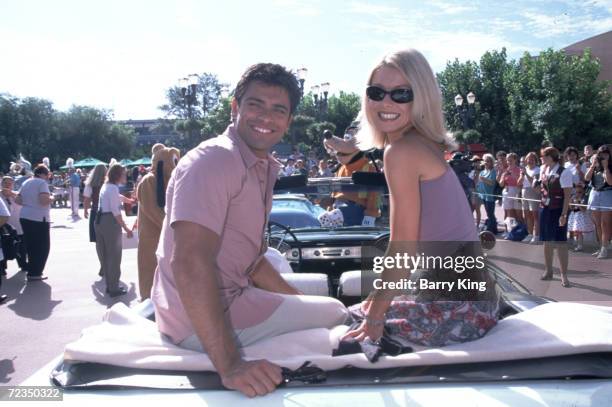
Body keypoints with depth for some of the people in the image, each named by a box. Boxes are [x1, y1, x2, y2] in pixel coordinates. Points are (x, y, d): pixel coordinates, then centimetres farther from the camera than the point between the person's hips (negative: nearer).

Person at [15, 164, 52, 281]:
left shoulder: (26, 183, 15)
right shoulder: (42, 183, -10)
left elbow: (17, 200, 15)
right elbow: (44, 200, -23)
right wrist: (51, 198, -3)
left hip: (25, 217, 8)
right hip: (39, 219, -8)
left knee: (31, 246, 15)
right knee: (42, 247, 2)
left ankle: (32, 271, 21)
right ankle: (34, 273, 4)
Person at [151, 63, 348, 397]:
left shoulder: (263, 169, 10)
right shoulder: (212, 160, -21)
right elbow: (191, 262, -32)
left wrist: (300, 300, 12)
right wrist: (229, 365, -37)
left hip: (232, 297, 10)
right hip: (200, 322, -10)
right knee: (335, 313, 1)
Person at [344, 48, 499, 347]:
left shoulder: (402, 150, -16)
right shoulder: (425, 145, 11)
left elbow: (403, 247, -15)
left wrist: (375, 315, -8)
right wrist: (381, 295, 17)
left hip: (455, 308, -9)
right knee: (362, 311, 24)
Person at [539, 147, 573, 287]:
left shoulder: (564, 173, -13)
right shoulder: (544, 171, 7)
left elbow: (567, 195, -14)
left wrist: (564, 214, -19)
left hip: (559, 210, -6)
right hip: (545, 208, 6)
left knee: (560, 242, -4)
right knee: (547, 241, 12)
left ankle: (564, 275, 3)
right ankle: (548, 271, 23)